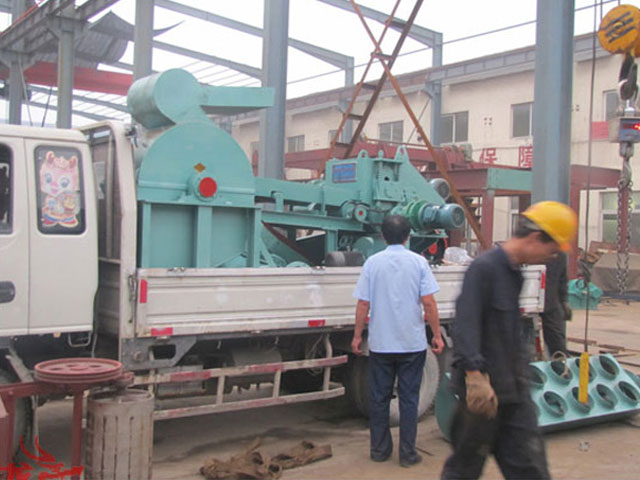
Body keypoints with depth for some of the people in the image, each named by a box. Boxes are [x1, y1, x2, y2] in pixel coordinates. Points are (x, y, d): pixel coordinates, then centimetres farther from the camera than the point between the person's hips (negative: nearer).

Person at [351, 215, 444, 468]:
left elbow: (363, 304, -2)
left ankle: (379, 449, 21)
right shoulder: (418, 262, -4)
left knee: (379, 397, 12)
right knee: (409, 398, 7)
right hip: (412, 343, -1)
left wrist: (357, 335, 7)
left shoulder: (372, 262, -2)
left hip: (380, 343, 1)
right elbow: (428, 302, -8)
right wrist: (437, 335, 1)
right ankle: (407, 453, 11)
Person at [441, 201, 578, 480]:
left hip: (513, 389, 9)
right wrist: (475, 374, -34)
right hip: (484, 389, -8)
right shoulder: (484, 268, -15)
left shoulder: (515, 273, 15)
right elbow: (466, 323, -26)